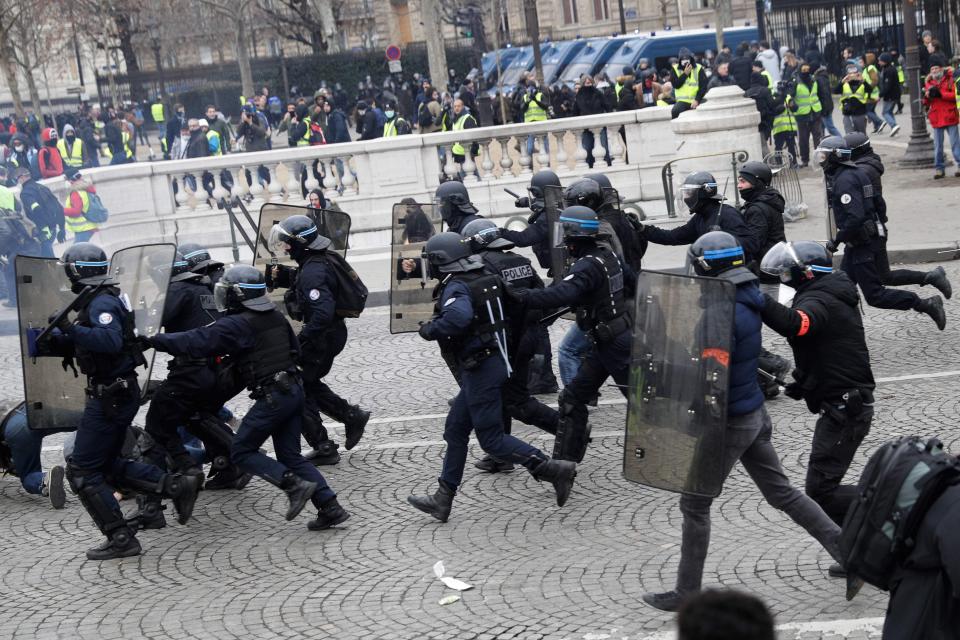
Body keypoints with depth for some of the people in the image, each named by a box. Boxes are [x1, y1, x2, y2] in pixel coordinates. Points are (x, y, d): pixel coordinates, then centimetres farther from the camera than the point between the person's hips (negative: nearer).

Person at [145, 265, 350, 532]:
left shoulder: (237, 325, -13)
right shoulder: (276, 317, 12)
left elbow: (196, 343, -17)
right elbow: (294, 348, 23)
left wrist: (153, 340, -11)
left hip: (272, 397, -8)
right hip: (294, 390, 8)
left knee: (242, 452, 2)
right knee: (290, 456, 14)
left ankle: (295, 485, -11)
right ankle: (330, 507, 6)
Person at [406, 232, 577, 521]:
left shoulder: (455, 287, -18)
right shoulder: (485, 280, 10)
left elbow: (459, 316, -39)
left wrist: (430, 330, -23)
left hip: (479, 370, -10)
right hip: (494, 361, 10)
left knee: (491, 439, -4)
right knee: (455, 430, 14)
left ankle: (555, 470, -7)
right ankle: (442, 500, 19)